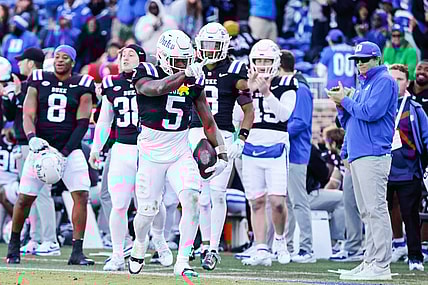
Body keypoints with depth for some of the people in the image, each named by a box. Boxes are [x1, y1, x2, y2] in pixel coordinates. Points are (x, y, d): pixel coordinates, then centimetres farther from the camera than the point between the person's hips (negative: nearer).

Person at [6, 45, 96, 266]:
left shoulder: (82, 86, 2)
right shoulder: (39, 81, 4)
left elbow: (82, 123, -3)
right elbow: (28, 115, -1)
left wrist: (64, 152, -13)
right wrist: (32, 139, -21)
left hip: (70, 149, 0)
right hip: (42, 146, 0)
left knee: (81, 195, -13)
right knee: (25, 198, -1)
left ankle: (77, 252, -7)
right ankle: (14, 245, 21)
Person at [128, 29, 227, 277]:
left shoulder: (194, 81, 3)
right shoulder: (146, 74, -8)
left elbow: (208, 121, 7)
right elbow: (157, 88, -33)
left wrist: (222, 154, -1)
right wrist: (186, 74, -38)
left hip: (181, 152, 3)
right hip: (151, 152, -3)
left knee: (192, 199, -18)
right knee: (148, 210, 4)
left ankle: (182, 262, -12)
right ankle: (139, 246, 37)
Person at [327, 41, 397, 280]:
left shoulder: (384, 81, -3)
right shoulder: (363, 86, 24)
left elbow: (371, 112, -17)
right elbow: (348, 123, 24)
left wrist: (345, 101, -6)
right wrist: (342, 105, 6)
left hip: (373, 155, -10)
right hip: (358, 155, 10)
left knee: (375, 209, -13)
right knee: (367, 212, 9)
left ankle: (381, 266, -16)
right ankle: (370, 262, 12)